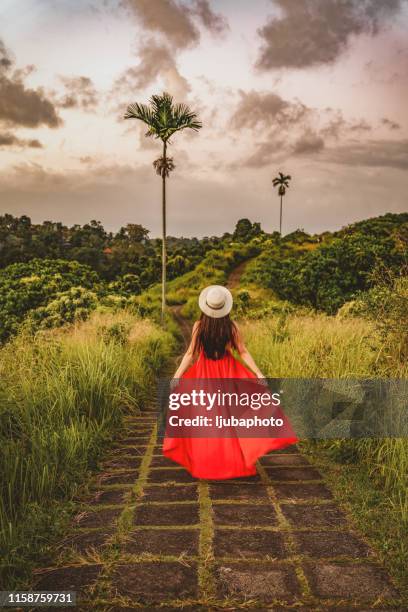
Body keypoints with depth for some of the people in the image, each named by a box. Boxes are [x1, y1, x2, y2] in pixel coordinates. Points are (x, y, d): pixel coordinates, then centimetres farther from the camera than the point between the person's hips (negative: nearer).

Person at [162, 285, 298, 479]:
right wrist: (258, 374, -5)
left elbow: (190, 354, -11)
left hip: (204, 372, 0)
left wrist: (177, 375, -6)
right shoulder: (232, 326, -12)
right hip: (228, 372, 1)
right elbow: (243, 352, -10)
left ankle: (205, 464, 14)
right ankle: (233, 461, 16)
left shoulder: (198, 326, -13)